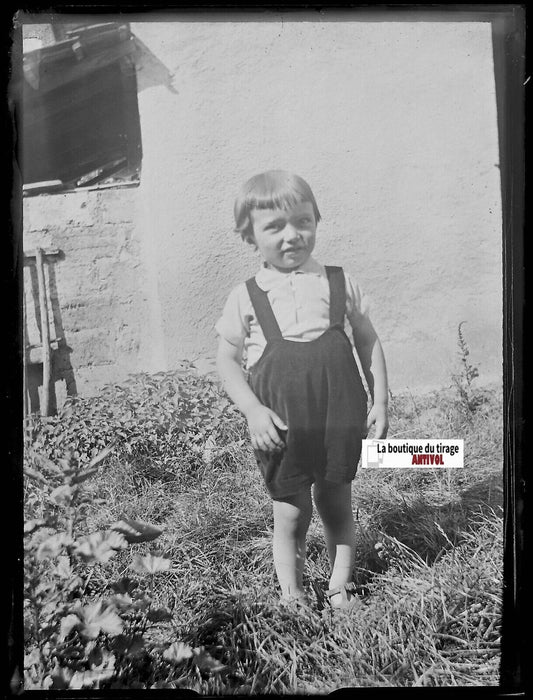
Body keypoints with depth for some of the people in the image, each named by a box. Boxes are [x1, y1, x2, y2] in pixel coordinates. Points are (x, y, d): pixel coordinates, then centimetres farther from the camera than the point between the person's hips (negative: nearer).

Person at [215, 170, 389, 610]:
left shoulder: (339, 283, 3)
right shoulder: (246, 297, -1)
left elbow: (368, 341, 9)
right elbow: (227, 361, 0)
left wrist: (380, 400, 4)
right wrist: (253, 410, -12)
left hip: (339, 416, 2)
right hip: (281, 425, -1)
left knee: (337, 506, 16)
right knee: (291, 514, 10)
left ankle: (340, 587, 37)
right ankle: (291, 595, 32)